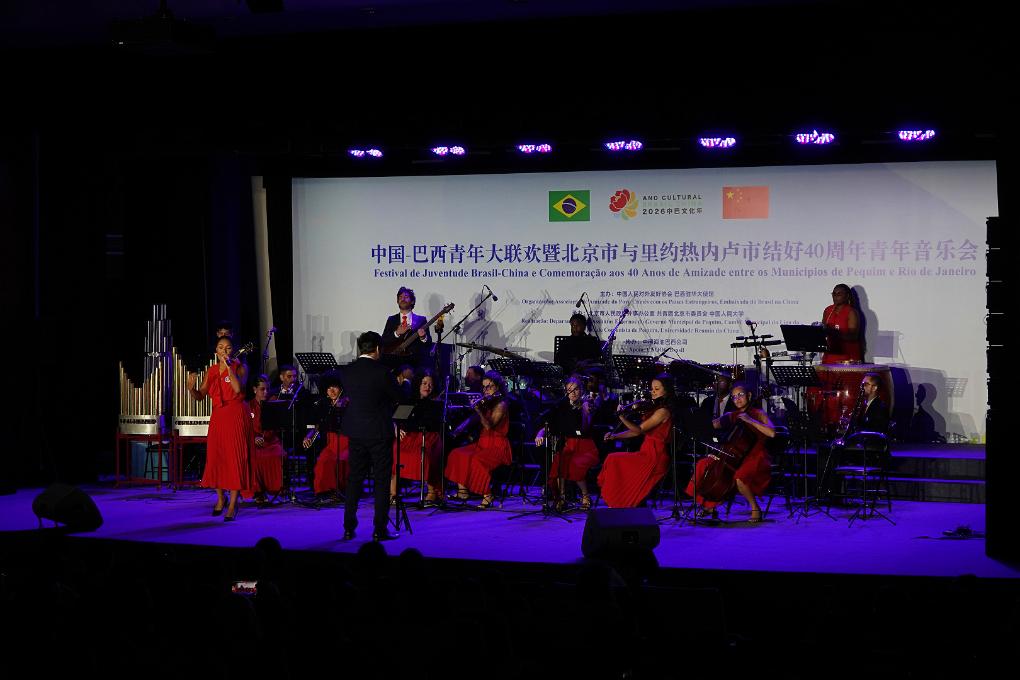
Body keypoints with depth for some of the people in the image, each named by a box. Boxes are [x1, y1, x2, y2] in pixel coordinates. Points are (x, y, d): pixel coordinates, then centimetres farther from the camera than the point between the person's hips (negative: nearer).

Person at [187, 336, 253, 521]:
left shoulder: (240, 367, -2)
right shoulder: (212, 371, 10)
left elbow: (238, 388, -21)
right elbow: (200, 396, 7)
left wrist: (229, 367, -19)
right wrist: (191, 387, -14)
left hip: (237, 417, -5)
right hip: (218, 417, 5)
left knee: (235, 458, -7)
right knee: (215, 457, 6)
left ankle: (232, 505, -6)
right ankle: (220, 499, 25)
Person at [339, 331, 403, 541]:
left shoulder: (346, 371, 0)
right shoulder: (381, 371, -15)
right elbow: (396, 396, -4)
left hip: (356, 431, 5)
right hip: (379, 432, -5)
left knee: (354, 479, 13)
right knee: (382, 481, 3)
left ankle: (348, 528, 14)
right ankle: (379, 530, 2)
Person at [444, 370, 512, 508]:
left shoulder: (501, 405, -9)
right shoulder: (486, 403, 16)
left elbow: (489, 426, -22)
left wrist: (478, 410, -27)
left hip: (497, 446, -9)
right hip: (483, 443, 9)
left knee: (476, 461, -32)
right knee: (457, 454, -6)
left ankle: (487, 496, -23)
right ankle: (462, 490, -6)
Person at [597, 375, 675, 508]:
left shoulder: (663, 411, -14)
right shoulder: (655, 408, 15)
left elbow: (639, 430, -19)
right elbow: (638, 431, 15)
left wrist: (623, 417, -32)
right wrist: (615, 436, 5)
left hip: (654, 458, -9)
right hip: (647, 452, 9)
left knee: (614, 461, -11)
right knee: (612, 459, 2)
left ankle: (618, 505, 1)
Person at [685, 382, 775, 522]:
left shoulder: (759, 414, -1)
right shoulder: (732, 416, 14)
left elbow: (772, 433, -17)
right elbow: (713, 425, 6)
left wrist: (750, 420, -19)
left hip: (755, 458, -6)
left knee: (740, 477, -36)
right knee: (704, 465, -8)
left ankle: (756, 509, -13)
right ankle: (710, 505, 5)